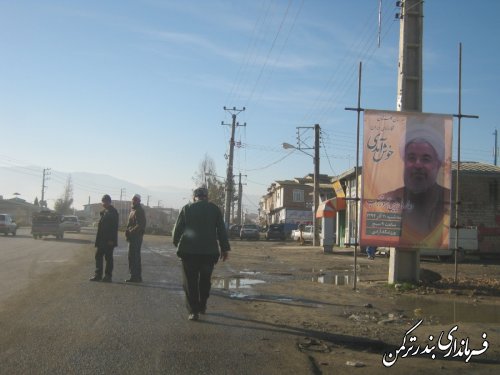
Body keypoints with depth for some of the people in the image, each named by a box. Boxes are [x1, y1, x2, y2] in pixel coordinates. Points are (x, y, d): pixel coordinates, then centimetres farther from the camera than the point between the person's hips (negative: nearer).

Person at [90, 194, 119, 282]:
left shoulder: (113, 212, -10)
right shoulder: (104, 212, 16)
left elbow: (114, 227, -16)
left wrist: (111, 239, -21)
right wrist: (98, 239, 14)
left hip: (109, 240, -9)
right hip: (101, 240, 9)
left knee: (108, 257, -1)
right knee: (98, 256, 8)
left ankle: (108, 276, 5)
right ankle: (98, 275, 14)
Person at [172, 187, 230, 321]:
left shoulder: (186, 208, 1)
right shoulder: (214, 209, 3)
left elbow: (177, 229, 2)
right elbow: (221, 230, 2)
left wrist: (177, 244, 19)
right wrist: (224, 249, 8)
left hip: (188, 251, -1)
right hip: (209, 251, 1)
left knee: (190, 282, 4)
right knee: (205, 280, 18)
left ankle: (193, 311, 0)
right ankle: (202, 306, 26)